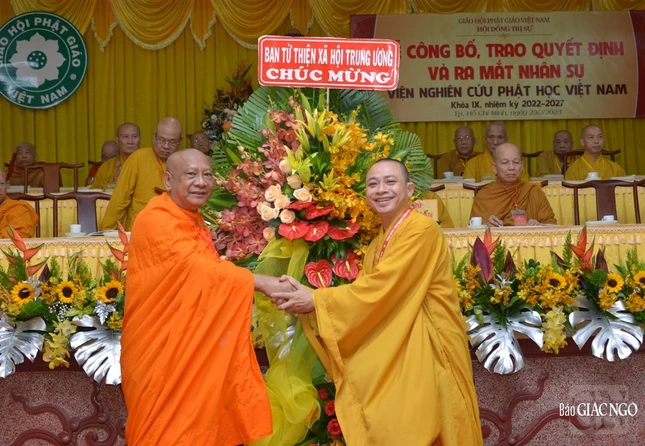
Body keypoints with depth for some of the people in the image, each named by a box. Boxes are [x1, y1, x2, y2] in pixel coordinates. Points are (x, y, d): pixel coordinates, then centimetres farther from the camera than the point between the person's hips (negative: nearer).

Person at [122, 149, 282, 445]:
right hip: (161, 345, -8)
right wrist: (260, 281, -27)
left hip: (193, 340, 8)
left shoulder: (194, 220, 12)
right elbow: (196, 268, -27)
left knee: (196, 420, 13)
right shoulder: (155, 221, -18)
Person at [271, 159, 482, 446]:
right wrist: (303, 299, -7)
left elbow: (379, 289, -20)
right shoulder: (378, 243, 14)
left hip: (426, 351, -8)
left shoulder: (422, 229, -14)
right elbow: (367, 293, 5)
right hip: (394, 353, 8)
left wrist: (315, 300, -15)